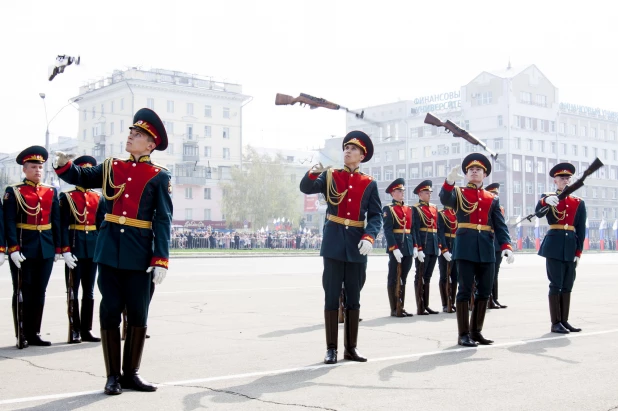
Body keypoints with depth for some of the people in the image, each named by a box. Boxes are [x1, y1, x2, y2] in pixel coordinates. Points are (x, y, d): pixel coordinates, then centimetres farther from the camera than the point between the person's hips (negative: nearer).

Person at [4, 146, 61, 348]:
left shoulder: (51, 192, 10)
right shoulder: (13, 192, -3)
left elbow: (56, 222, 11)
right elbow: (9, 222, -10)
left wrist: (57, 248, 7)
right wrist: (13, 248, -18)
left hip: (46, 250, 4)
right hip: (23, 250, -4)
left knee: (39, 293, 9)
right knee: (22, 293, 3)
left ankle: (34, 333, 17)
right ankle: (21, 335, 10)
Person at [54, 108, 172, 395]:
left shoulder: (159, 177, -1)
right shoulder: (110, 167, 9)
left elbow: (163, 221, -5)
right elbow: (81, 178, 22)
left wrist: (161, 260, -12)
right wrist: (64, 165, -2)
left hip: (139, 255, -2)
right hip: (109, 251, 2)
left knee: (138, 314, 6)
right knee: (110, 311, 4)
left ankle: (131, 373, 20)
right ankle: (113, 375, 15)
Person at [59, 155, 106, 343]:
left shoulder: (98, 198, 11)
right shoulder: (66, 197, -1)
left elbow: (102, 224, 11)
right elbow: (63, 226, -6)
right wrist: (66, 250, -14)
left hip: (93, 248, 4)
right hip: (75, 248, -4)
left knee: (89, 291, 8)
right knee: (73, 291, 1)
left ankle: (87, 329, 15)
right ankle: (74, 330, 7)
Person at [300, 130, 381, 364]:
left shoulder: (369, 184, 7)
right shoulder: (329, 176, 6)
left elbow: (376, 216, 0)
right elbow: (306, 188, -10)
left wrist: (369, 237, -17)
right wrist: (313, 172, -30)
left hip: (357, 246, 2)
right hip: (333, 244, -1)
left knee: (353, 297, 8)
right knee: (332, 297, 1)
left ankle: (351, 347, 17)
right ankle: (331, 349, 8)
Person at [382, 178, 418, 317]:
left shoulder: (409, 209, 15)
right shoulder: (388, 209, -4)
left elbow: (412, 229, 15)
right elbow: (388, 231, -11)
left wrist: (415, 247, 5)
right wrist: (394, 248, -19)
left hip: (408, 248, 6)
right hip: (395, 249, -6)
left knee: (403, 278, 10)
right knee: (393, 279, 0)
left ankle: (401, 307, 16)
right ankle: (394, 309, 5)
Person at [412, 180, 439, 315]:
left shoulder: (434, 208, 16)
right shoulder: (416, 209, -6)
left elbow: (437, 228, 17)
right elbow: (415, 230, -12)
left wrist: (439, 246, 10)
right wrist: (419, 249, -18)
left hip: (434, 246, 7)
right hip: (423, 246, -7)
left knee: (428, 276, 11)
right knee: (420, 276, -2)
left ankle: (426, 305, 17)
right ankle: (420, 308, 0)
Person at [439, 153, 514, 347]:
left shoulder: (493, 199, 15)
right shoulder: (458, 193, 7)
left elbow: (500, 226, 8)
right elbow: (445, 200, -17)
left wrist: (506, 246, -8)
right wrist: (449, 181, -37)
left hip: (486, 249, 4)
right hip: (465, 247, -4)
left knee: (485, 290, 6)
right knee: (465, 290, -3)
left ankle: (476, 331, 18)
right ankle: (463, 334, 2)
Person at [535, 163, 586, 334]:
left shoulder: (579, 203, 12)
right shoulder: (548, 198, 3)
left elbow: (581, 229, 9)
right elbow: (539, 213, -20)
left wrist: (578, 251, 0)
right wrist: (545, 201, -42)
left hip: (571, 247, 4)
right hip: (554, 246, -4)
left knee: (567, 286, 8)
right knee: (556, 285, -4)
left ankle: (564, 321, 16)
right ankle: (555, 323, 0)